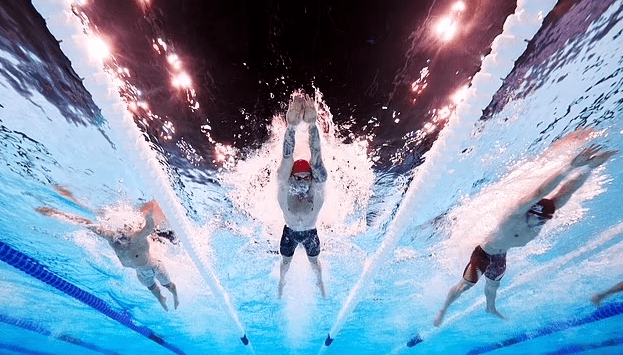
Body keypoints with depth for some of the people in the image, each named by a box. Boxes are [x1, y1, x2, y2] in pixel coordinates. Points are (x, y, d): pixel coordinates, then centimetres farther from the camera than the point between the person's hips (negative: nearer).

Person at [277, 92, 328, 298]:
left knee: (314, 262, 23)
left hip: (311, 232, 0)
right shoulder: (284, 189, -31)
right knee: (286, 261, 23)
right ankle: (282, 283, 56)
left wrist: (312, 125, -54)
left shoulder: (317, 188, -31)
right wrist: (292, 127, -58)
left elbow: (316, 156, -43)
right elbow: (287, 157, -45)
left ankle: (319, 283, 56)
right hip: (290, 232, 0)